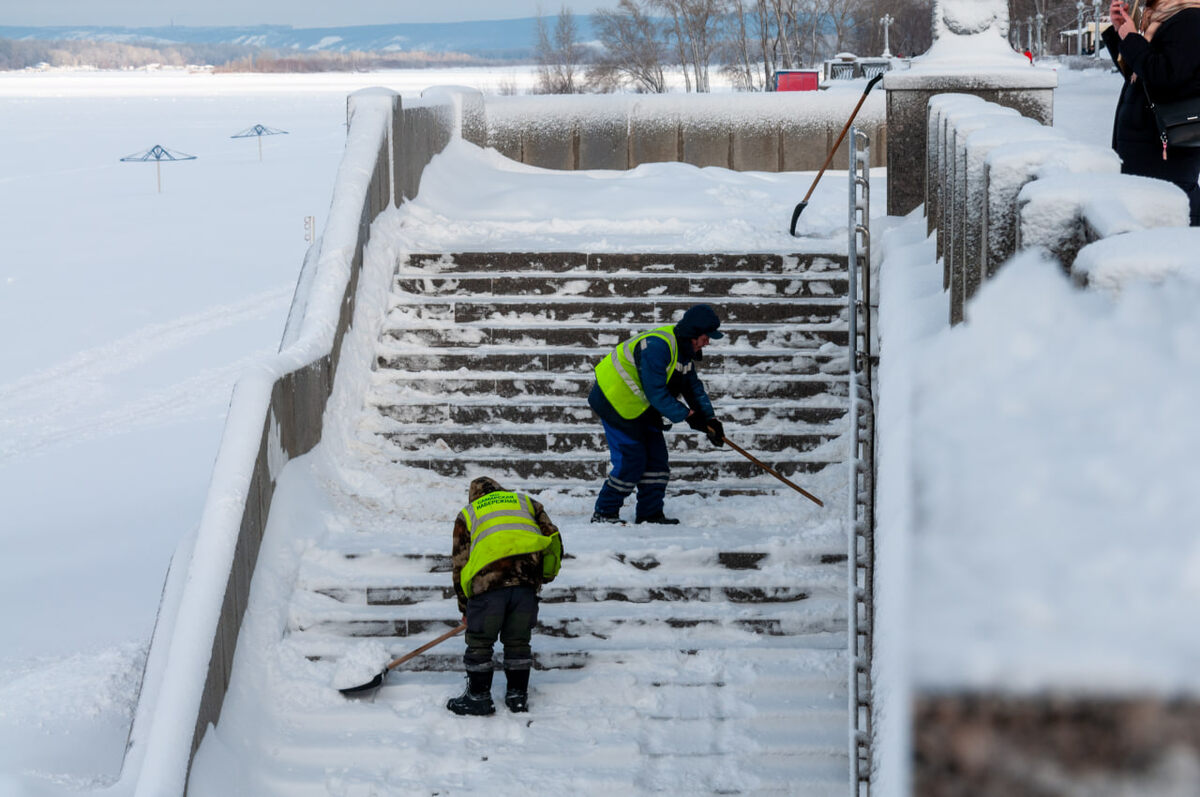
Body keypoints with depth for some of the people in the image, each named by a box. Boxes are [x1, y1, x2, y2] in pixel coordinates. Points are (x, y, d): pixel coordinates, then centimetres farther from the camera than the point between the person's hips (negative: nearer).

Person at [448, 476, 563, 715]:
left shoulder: (467, 514, 23)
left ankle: (478, 696, 16)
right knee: (518, 640, 17)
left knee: (479, 642, 11)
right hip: (526, 581, 2)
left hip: (488, 582, -2)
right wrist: (544, 576, 29)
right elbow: (551, 537, 16)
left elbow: (460, 563, 20)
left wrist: (465, 609, 25)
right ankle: (518, 695, 23)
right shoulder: (525, 501, 27)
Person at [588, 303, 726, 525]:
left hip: (643, 408, 10)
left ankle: (650, 514, 13)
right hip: (615, 401, -10)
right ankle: (604, 513, 2)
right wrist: (686, 415, -24)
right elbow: (656, 392, -29)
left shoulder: (685, 351, 4)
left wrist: (710, 419, -3)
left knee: (657, 459, 6)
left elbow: (694, 387, 9)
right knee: (630, 461, -10)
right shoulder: (658, 346, -28)